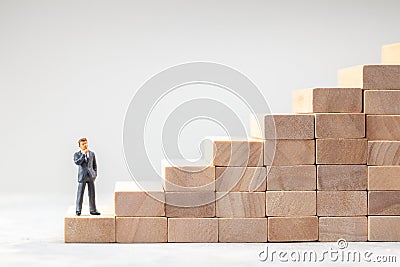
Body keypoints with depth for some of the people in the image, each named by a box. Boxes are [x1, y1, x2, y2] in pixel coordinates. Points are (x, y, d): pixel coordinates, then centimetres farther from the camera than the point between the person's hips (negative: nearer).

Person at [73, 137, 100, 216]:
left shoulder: (92, 154, 12)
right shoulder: (77, 154, 2)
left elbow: (95, 165, 16)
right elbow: (77, 162, -16)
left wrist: (95, 174, 6)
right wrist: (83, 154, -17)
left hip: (91, 176, 3)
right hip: (82, 176, -3)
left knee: (92, 194, 5)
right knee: (80, 194, -4)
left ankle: (93, 210, 12)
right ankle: (78, 210, 3)